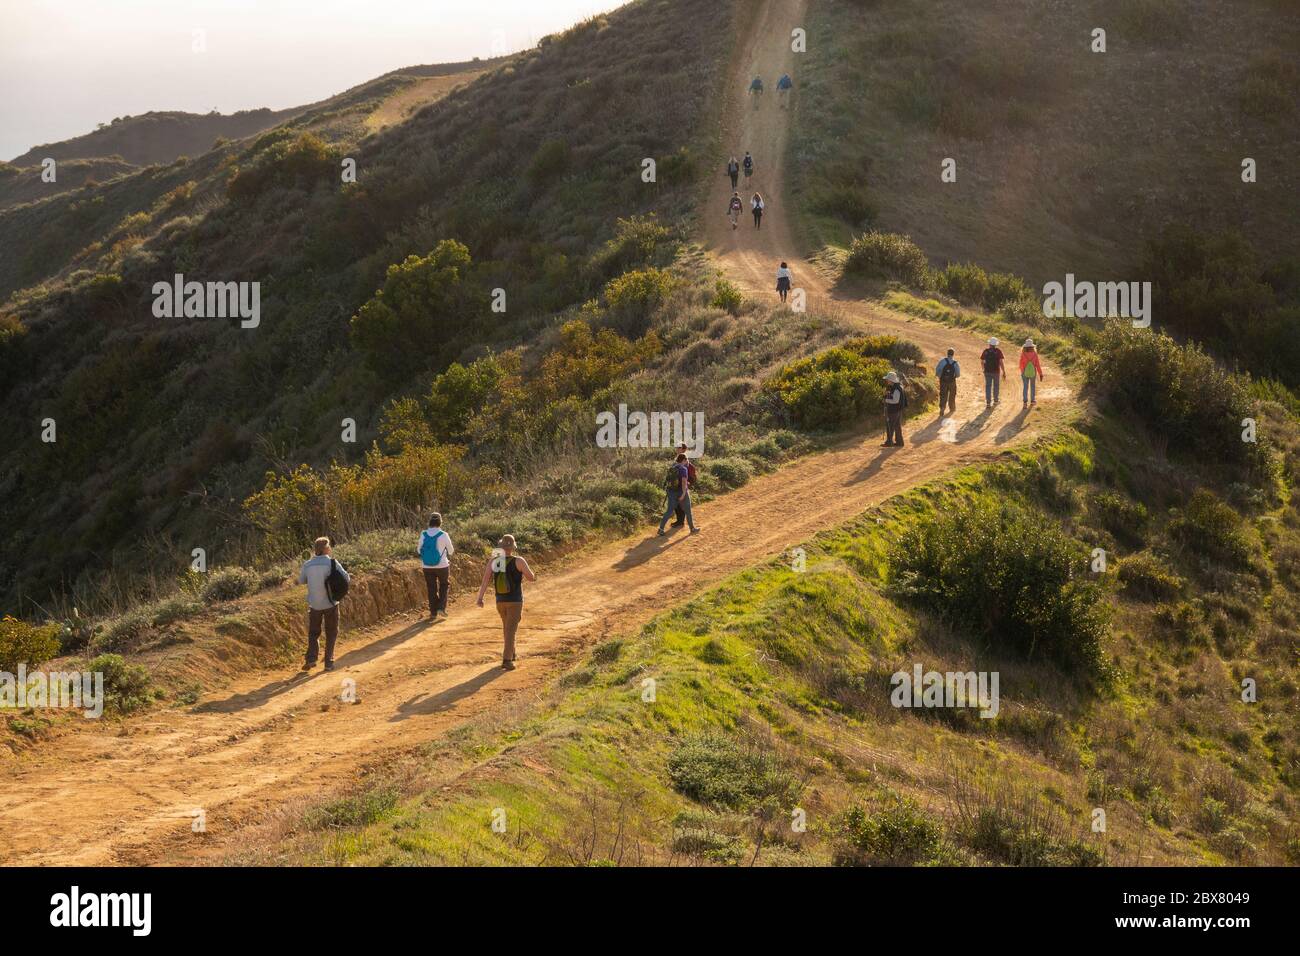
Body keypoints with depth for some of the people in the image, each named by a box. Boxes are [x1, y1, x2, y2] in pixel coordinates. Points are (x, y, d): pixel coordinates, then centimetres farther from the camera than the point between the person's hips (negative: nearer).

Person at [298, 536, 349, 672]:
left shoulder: (308, 564, -2)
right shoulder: (332, 562, -10)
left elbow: (301, 580, 11)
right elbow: (346, 578, -10)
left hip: (314, 604, 2)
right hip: (330, 604, -2)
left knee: (313, 632, 15)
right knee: (331, 633, 13)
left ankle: (311, 658, -4)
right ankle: (328, 662, 10)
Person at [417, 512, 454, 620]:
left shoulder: (423, 534, -6)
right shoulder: (443, 535, -13)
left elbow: (420, 550, 3)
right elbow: (451, 550, -2)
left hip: (427, 567, 2)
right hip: (442, 565, -2)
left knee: (432, 589, 13)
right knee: (444, 585, 20)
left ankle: (433, 612, 14)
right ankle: (441, 607, 9)